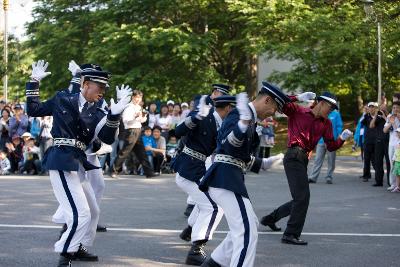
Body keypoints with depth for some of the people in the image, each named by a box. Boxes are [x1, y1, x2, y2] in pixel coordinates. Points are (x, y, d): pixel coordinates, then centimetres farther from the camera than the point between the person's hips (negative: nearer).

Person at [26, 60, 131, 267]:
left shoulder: (97, 113, 9)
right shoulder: (62, 100, 2)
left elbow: (107, 138, -7)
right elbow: (33, 110, 11)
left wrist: (114, 114, -21)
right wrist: (34, 81, 7)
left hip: (77, 163, 7)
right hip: (61, 161, -7)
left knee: (91, 211, 18)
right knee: (80, 215, -14)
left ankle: (77, 248, 36)